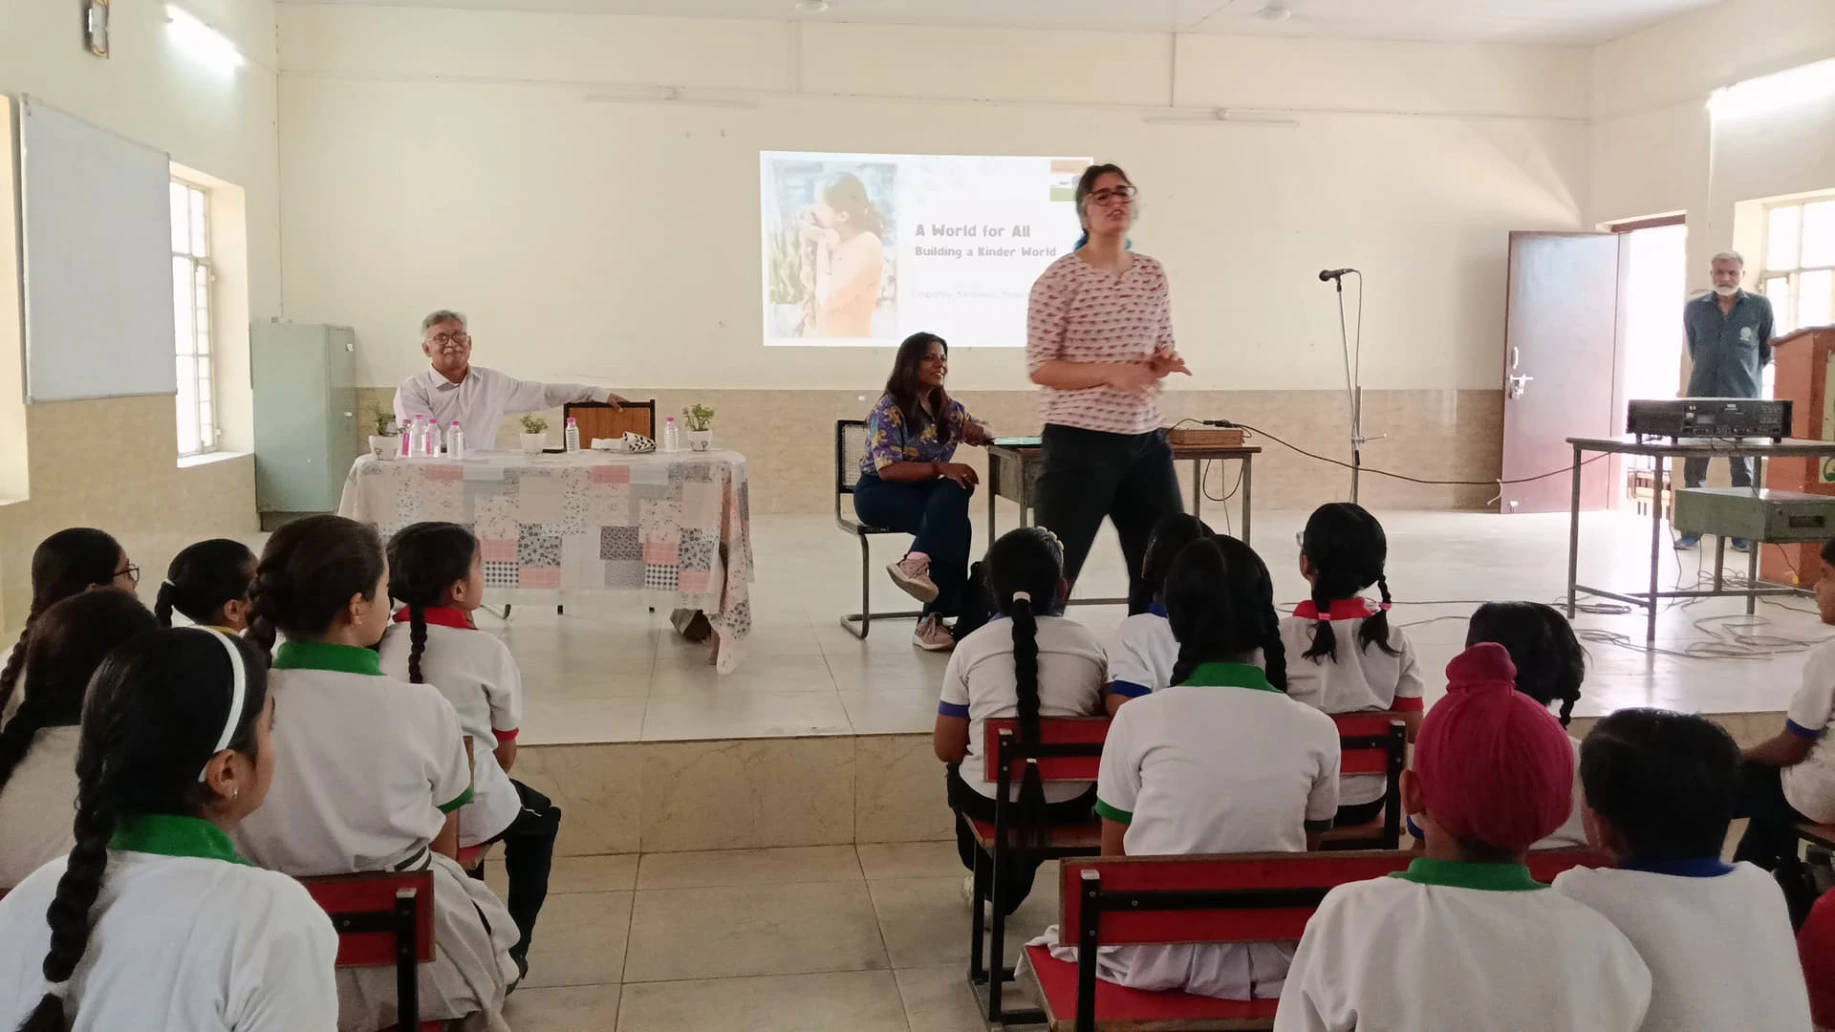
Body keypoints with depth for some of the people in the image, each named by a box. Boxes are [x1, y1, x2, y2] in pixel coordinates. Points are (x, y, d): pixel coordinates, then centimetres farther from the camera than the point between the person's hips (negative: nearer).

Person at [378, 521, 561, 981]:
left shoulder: (380, 645, 1)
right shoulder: (489, 651, -10)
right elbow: (505, 753, -1)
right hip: (470, 813, -4)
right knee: (541, 818, 28)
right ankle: (511, 949, 24)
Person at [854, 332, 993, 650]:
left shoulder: (946, 406, 8)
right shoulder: (890, 408, -12)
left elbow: (983, 432, 16)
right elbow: (887, 469, -21)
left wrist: (978, 432, -9)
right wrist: (940, 468, -30)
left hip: (924, 492, 6)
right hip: (878, 493, -6)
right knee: (955, 524, -30)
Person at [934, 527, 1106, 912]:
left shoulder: (972, 646, -4)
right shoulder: (1089, 645, 0)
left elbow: (948, 748, 0)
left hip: (990, 801, -1)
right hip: (1069, 804, 1)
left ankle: (990, 884, 48)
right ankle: (1008, 888, 47)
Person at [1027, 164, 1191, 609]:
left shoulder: (1152, 274, 8)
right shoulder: (1059, 278, -9)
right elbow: (1040, 368, -11)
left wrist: (1165, 363, -6)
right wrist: (1112, 373, -23)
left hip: (1146, 441, 6)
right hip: (1078, 443, -6)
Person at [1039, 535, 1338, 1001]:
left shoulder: (1138, 718, -13)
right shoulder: (1317, 729, -9)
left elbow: (1113, 858, -4)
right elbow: (1307, 849, 6)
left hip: (1158, 954, -1)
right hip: (1272, 962, 1)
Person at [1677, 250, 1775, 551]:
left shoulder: (1760, 307, 2)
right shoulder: (1694, 309, 7)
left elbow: (1768, 352, 11)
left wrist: (1745, 372, 12)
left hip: (1743, 401, -1)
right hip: (1701, 398, 2)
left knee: (1742, 470, 4)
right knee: (1693, 468, 1)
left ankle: (1743, 533, 10)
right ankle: (1691, 531, 7)